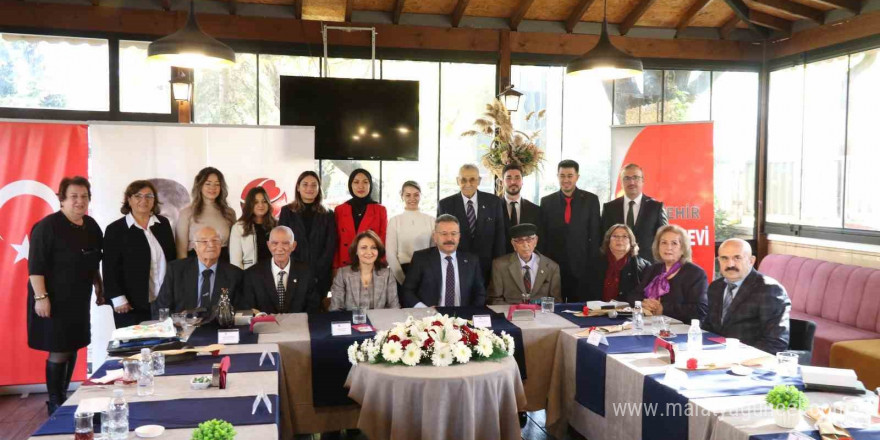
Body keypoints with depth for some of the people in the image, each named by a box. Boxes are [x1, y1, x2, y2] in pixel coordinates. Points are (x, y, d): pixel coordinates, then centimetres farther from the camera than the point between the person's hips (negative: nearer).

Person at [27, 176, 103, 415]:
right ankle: (55, 404, 11)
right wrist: (41, 297, -22)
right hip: (54, 301, -7)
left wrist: (100, 288, 18)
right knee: (59, 351, -2)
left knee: (72, 348, 13)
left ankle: (64, 398, 26)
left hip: (79, 299, 7)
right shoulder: (47, 226, -14)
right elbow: (35, 266, -17)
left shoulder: (91, 225, 8)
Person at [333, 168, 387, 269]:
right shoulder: (339, 210, 6)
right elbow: (335, 243, 7)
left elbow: (383, 243, 3)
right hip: (345, 268, 1)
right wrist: (335, 268, 0)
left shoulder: (381, 210, 3)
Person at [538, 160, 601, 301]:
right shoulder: (547, 201, 7)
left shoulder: (591, 200, 4)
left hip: (583, 267, -1)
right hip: (554, 266, 1)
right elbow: (542, 236, 7)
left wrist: (593, 263, -2)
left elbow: (595, 234, 3)